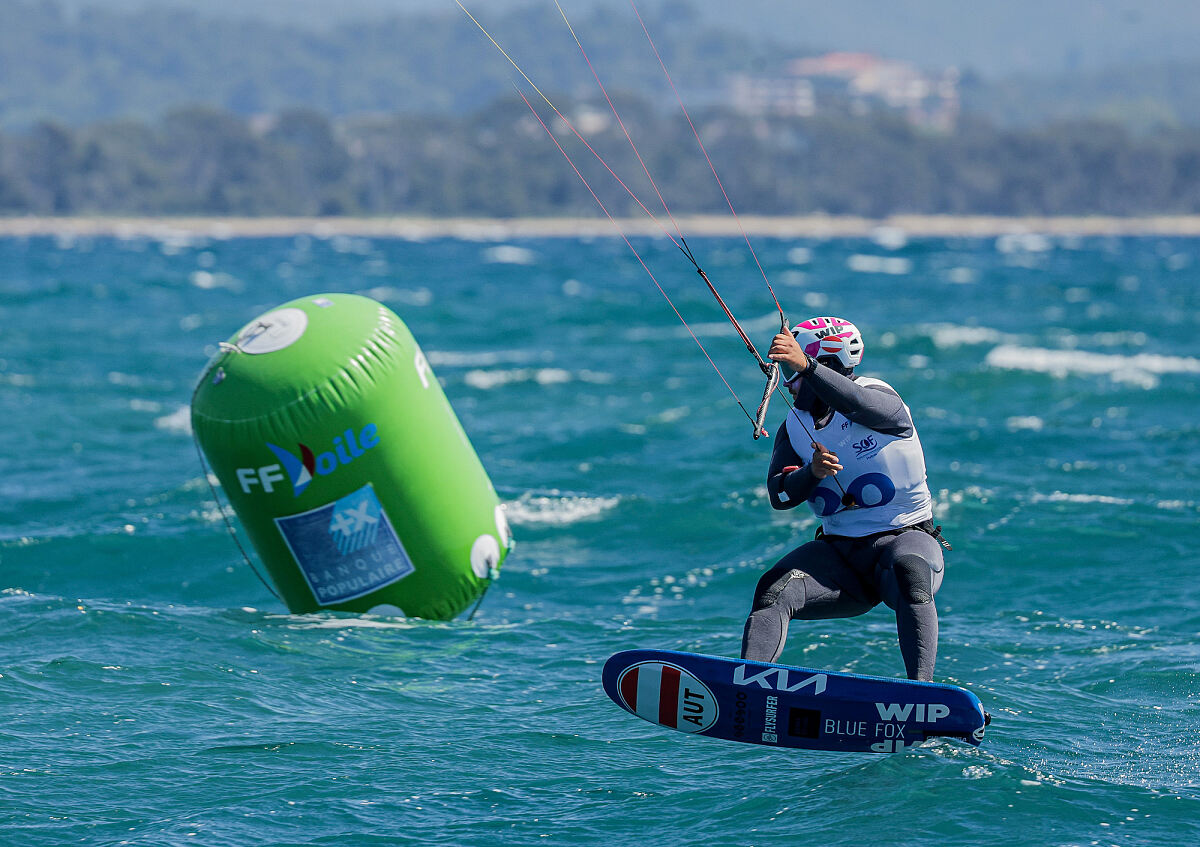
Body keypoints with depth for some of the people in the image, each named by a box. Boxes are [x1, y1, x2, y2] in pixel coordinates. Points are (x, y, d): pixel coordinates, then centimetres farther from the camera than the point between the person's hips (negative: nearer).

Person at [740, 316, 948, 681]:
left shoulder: (880, 396, -7)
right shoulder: (794, 428, 9)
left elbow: (860, 404, -33)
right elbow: (779, 495, -2)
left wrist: (805, 364, -48)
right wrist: (812, 473, -23)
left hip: (906, 538, -4)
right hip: (839, 549, 4)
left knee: (910, 574, -39)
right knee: (773, 592, -22)